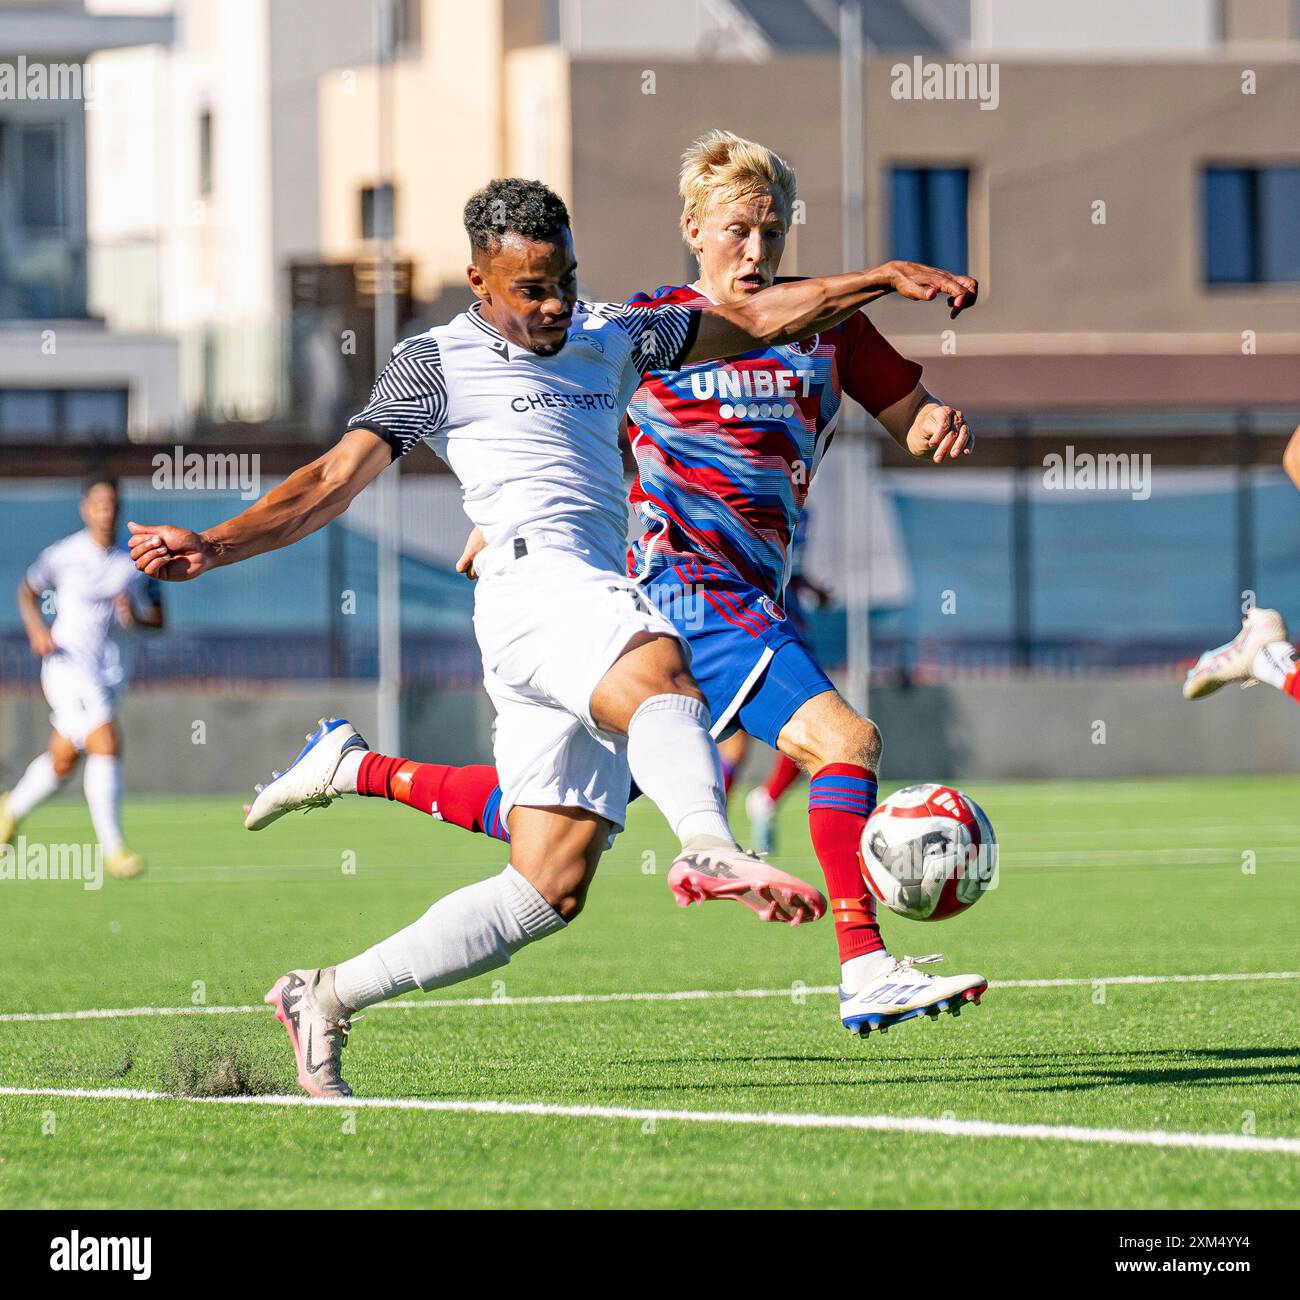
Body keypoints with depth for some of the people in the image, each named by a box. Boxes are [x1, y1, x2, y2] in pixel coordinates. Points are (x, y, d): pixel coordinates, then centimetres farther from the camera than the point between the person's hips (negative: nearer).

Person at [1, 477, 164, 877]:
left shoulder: (135, 564, 2)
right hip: (67, 661, -5)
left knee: (62, 762, 15)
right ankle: (112, 849, -18)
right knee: (107, 744, -21)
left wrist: (134, 615, -12)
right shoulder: (62, 555, -6)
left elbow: (157, 618, 10)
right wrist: (36, 630, -6)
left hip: (108, 671, 5)